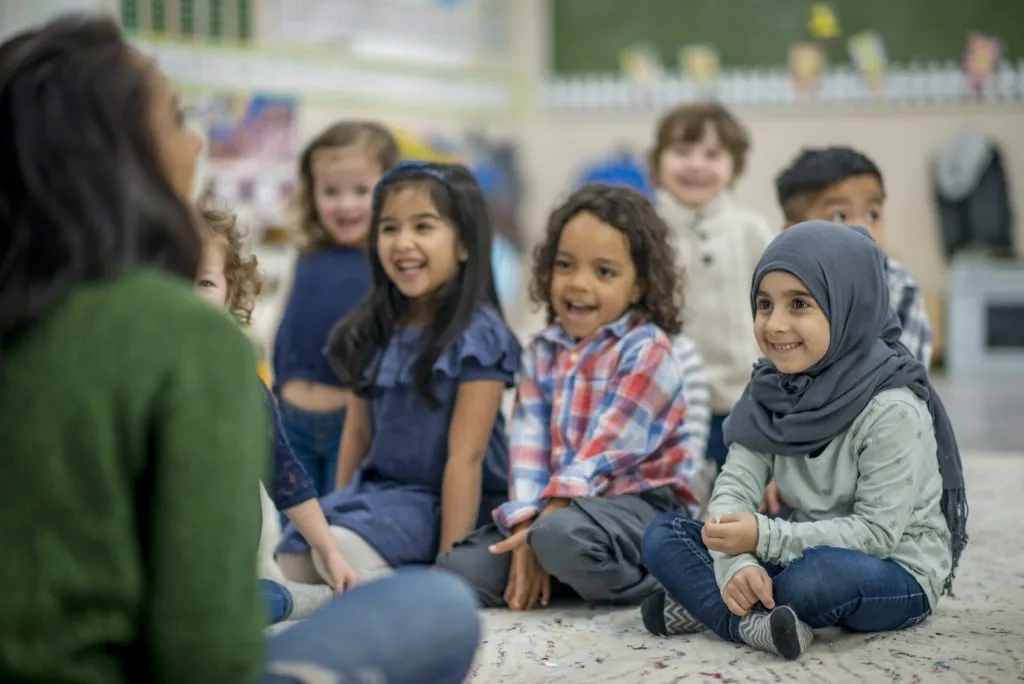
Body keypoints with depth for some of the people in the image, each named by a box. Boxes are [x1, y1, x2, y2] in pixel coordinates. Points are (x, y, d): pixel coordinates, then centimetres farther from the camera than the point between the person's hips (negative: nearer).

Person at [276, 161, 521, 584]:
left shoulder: (476, 337, -15)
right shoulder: (373, 330, 4)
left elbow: (466, 457, -19)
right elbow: (358, 433, 11)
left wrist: (450, 565, -21)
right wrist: (338, 508, 11)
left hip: (447, 501, -7)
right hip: (382, 486, 7)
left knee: (344, 548, -27)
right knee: (294, 556, -11)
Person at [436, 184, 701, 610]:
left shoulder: (646, 352, -9)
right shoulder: (542, 352, 11)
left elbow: (604, 452, -16)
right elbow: (530, 448, 0)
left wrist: (543, 526, -19)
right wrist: (526, 525, -16)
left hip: (640, 502, -6)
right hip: (553, 507, 6)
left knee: (562, 536, -38)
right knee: (457, 570, -14)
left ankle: (653, 584, -12)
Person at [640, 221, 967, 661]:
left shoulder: (892, 410, -21)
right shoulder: (772, 390, -1)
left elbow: (877, 531, -23)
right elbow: (735, 484, -8)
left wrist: (764, 537, -29)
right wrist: (736, 562, -29)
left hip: (898, 573, -6)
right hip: (808, 555, 7)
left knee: (821, 573, -40)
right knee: (662, 535, -7)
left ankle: (703, 604, -17)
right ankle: (755, 625, -28)